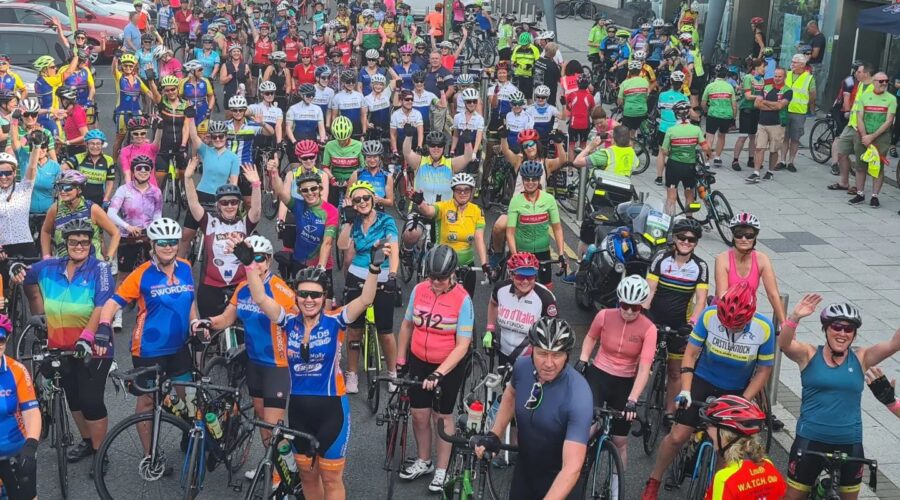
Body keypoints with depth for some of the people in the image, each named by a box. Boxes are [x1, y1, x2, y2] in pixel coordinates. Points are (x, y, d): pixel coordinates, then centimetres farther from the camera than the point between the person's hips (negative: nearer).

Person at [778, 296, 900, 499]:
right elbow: (784, 343, -24)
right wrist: (795, 317, -42)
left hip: (850, 443, 2)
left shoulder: (861, 358, -1)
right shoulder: (809, 354, -6)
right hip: (810, 440, -2)